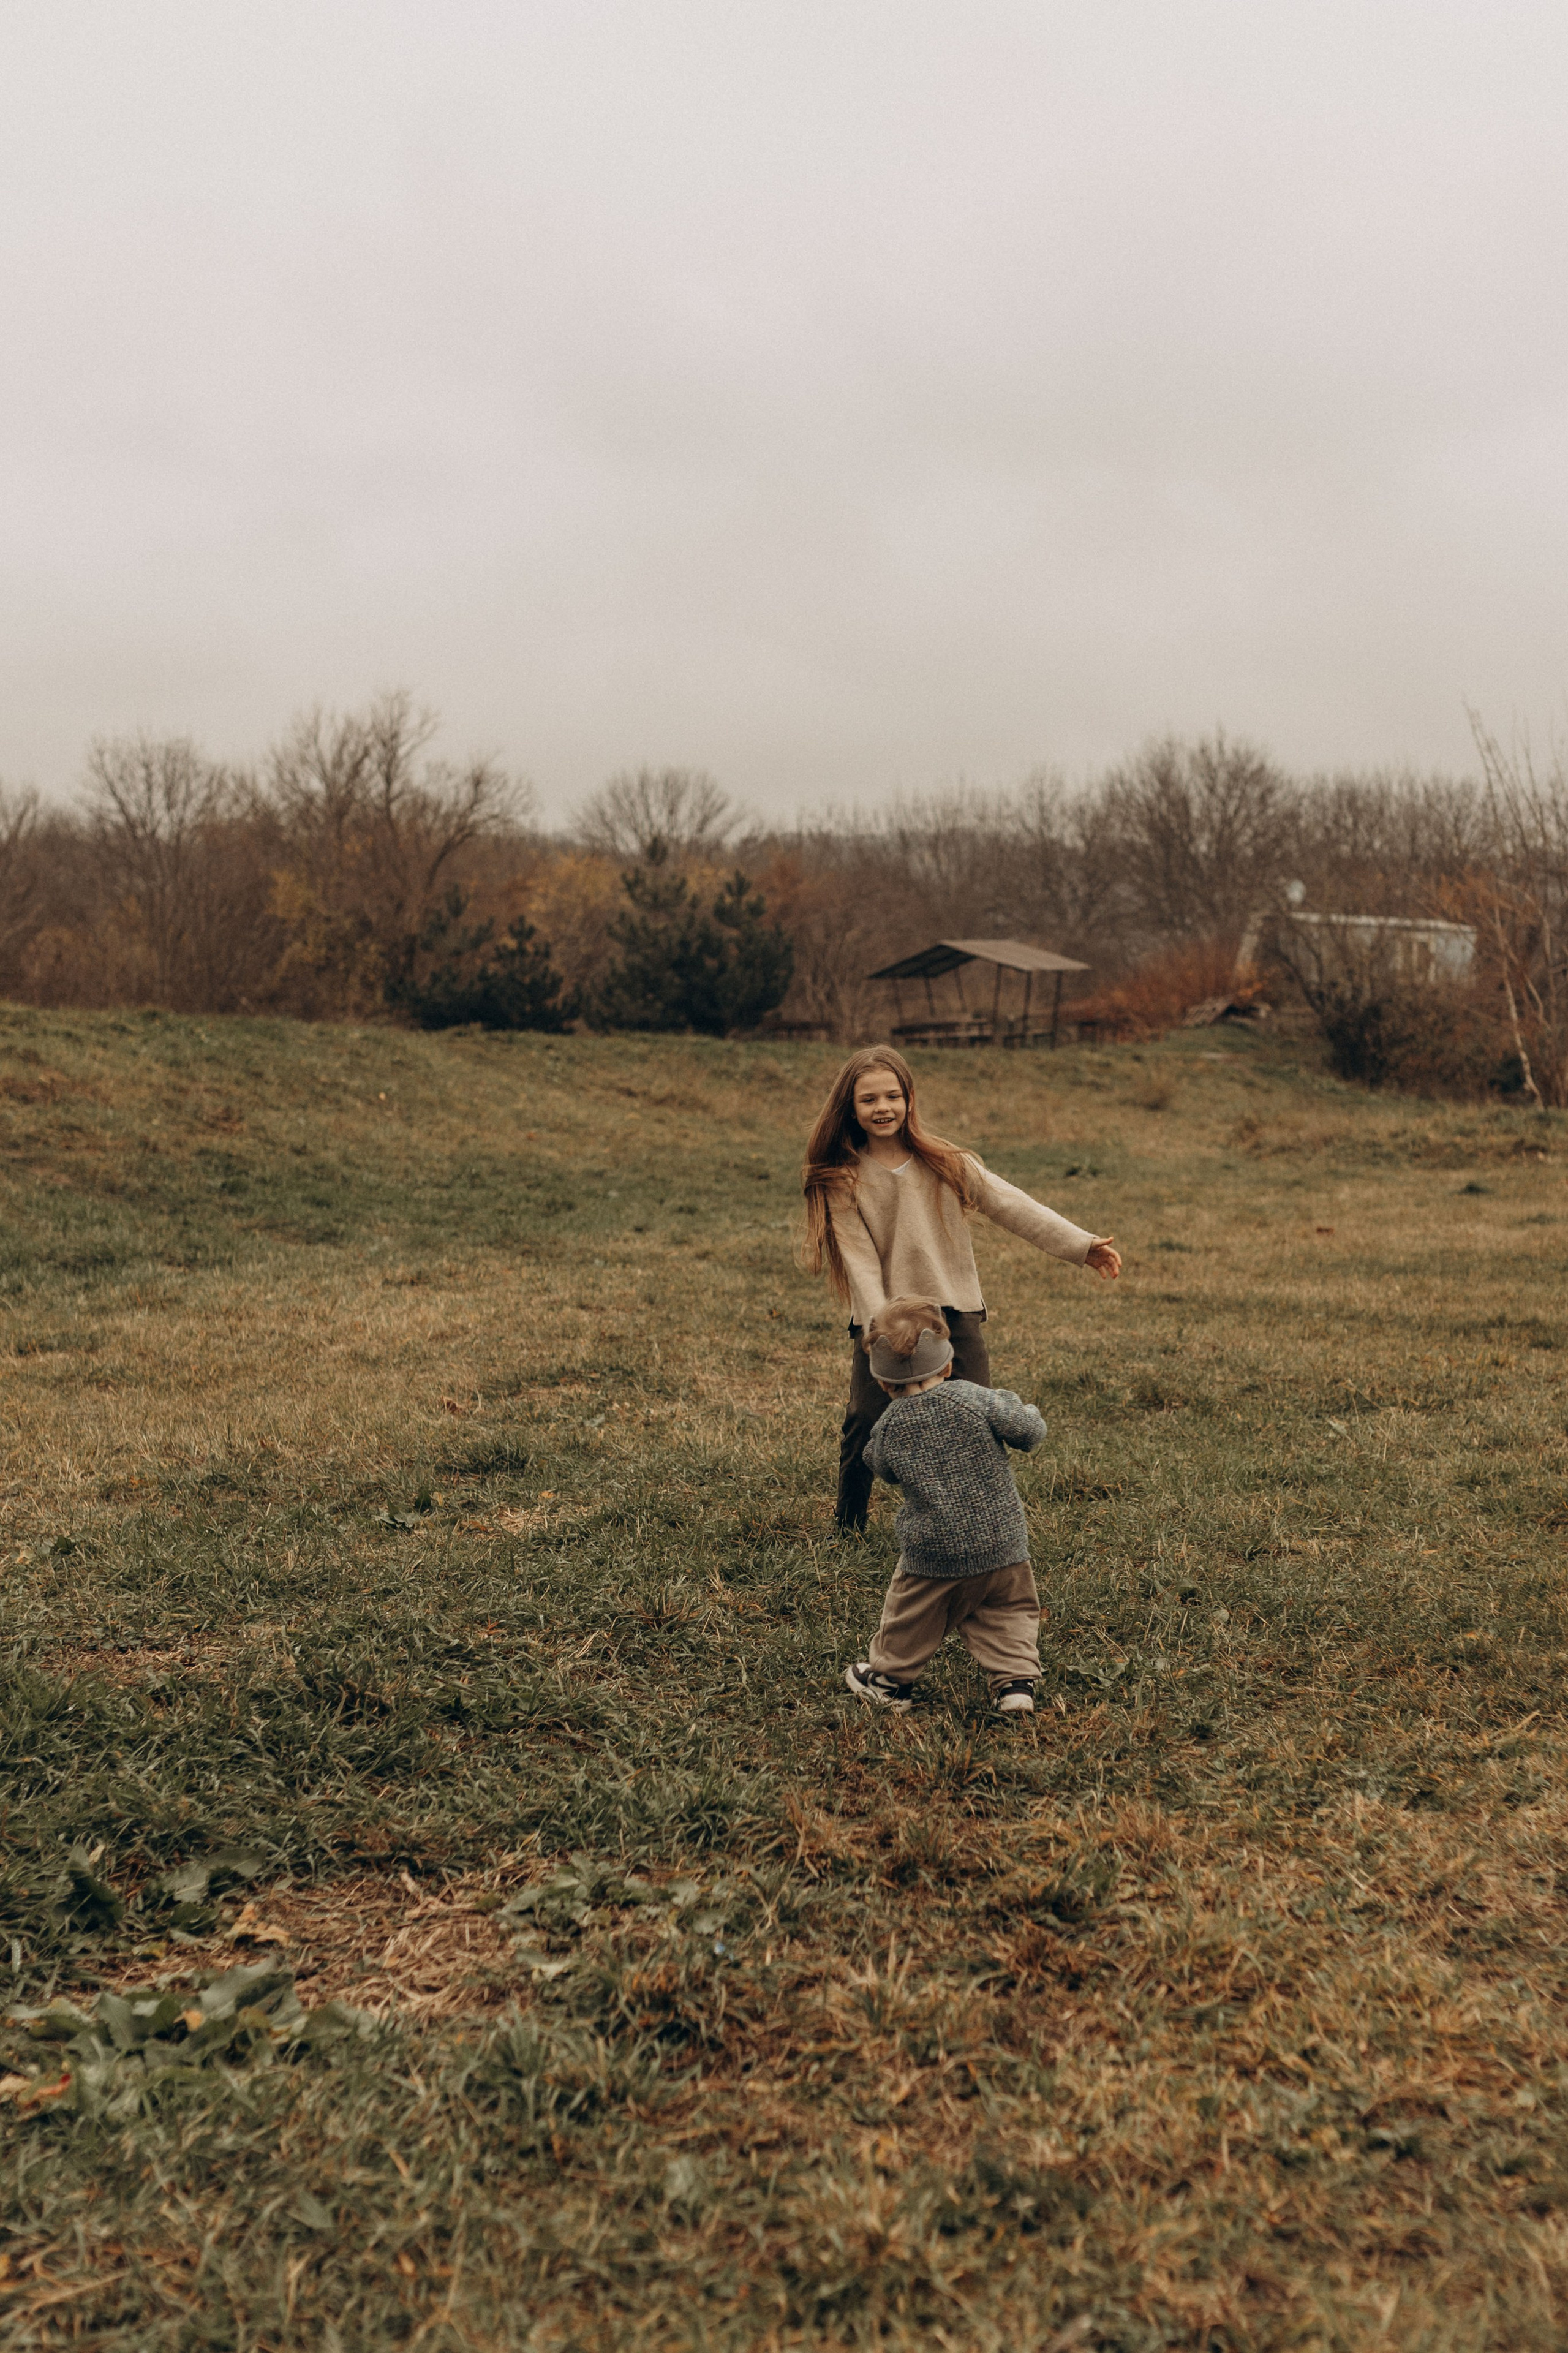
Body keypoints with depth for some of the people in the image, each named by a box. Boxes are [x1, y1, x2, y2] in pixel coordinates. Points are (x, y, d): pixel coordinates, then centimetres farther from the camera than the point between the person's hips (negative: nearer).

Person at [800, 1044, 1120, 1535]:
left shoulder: (944, 1163, 1)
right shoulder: (841, 1181, -4)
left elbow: (1011, 1205, -2)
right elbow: (860, 1260, -9)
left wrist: (1081, 1244, -9)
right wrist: (880, 1328, -21)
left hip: (955, 1311, 2)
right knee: (865, 1423, -1)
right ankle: (848, 1522, 22)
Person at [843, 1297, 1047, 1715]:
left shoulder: (888, 1428, -10)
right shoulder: (974, 1400, -15)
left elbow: (883, 1468, 10)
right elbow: (1029, 1432, -11)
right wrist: (1023, 1410, 12)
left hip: (933, 1554, 0)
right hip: (1002, 1543, 0)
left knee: (912, 1616, 20)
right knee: (1008, 1613, 20)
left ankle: (889, 1680, 34)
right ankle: (1015, 1683, 14)